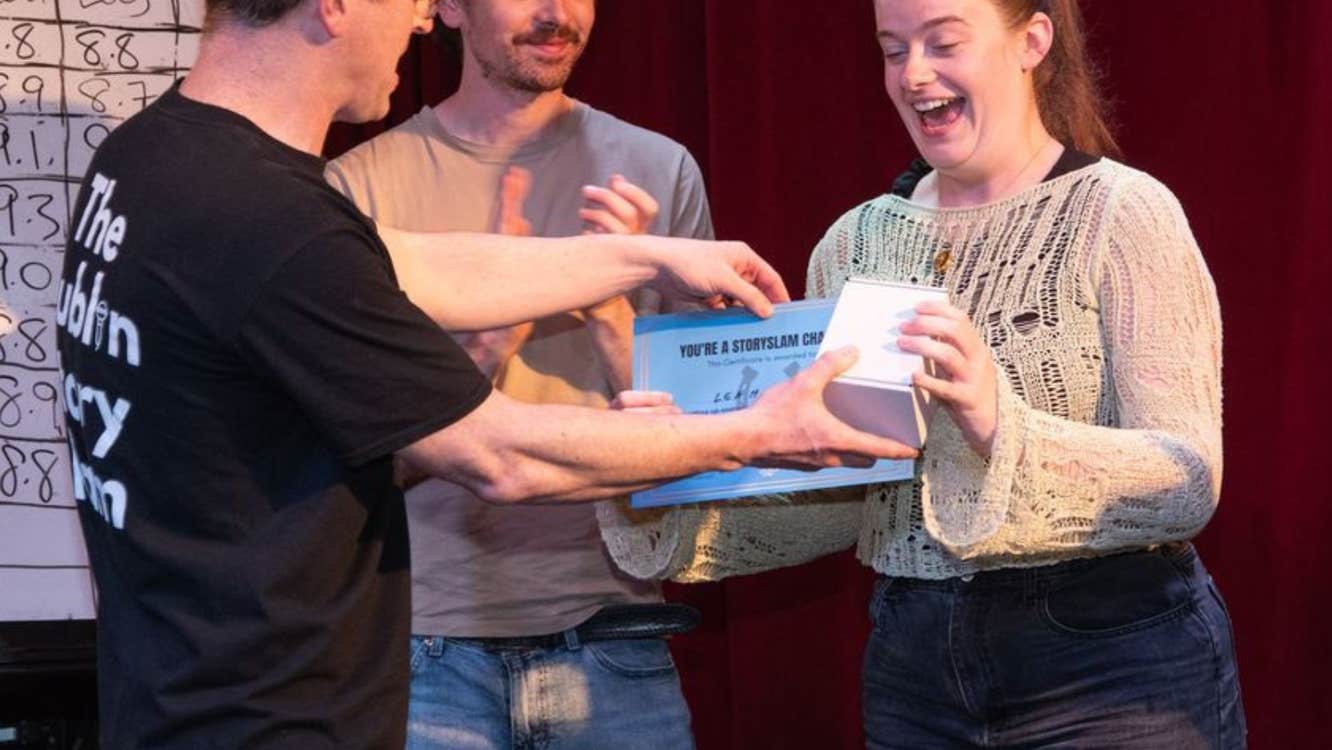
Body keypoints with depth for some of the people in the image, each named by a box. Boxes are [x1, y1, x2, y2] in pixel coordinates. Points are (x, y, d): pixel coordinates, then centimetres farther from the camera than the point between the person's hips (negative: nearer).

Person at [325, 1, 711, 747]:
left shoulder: (658, 171, 1)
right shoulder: (364, 181, -2)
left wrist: (613, 311, -15)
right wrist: (493, 339, -21)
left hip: (612, 641, 1)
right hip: (429, 647, -1)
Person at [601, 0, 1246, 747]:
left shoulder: (1122, 212, -8)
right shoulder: (855, 241, 5)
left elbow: (1187, 484, -17)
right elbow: (835, 500, 6)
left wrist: (1000, 424, -32)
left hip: (1113, 664, -4)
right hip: (914, 664, 5)